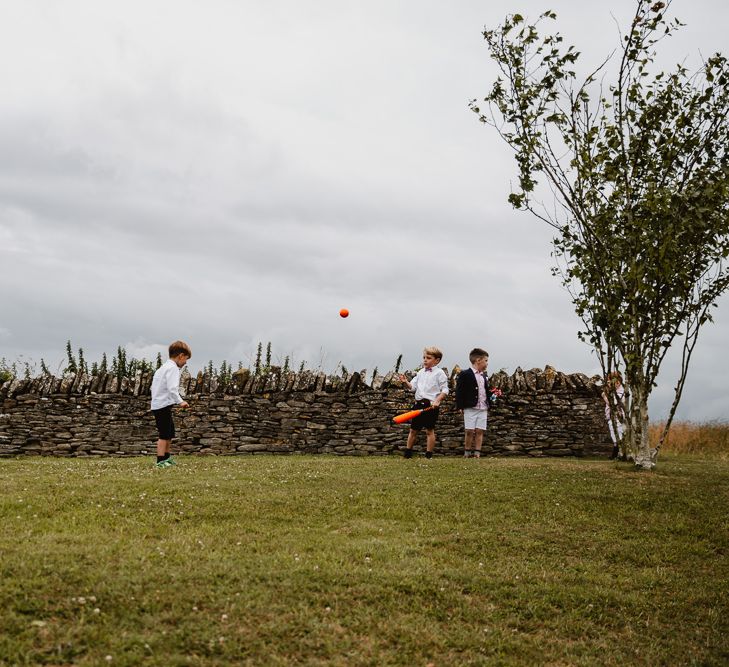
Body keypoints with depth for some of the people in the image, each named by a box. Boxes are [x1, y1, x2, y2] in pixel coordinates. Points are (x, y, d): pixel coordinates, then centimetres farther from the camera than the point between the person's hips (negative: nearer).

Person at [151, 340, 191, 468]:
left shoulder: (163, 367, 18)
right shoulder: (173, 368, -13)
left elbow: (154, 387, 20)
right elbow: (172, 388, -25)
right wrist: (180, 401, -17)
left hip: (157, 404, 10)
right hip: (163, 406, -10)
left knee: (169, 433, 20)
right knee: (164, 435, -6)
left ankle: (166, 458, 29)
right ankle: (161, 461, -4)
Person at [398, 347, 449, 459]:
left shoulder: (439, 373, -4)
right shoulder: (421, 372, 13)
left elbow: (445, 390, -7)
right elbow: (412, 386, 11)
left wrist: (437, 400, -19)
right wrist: (406, 382, -8)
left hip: (431, 405, -5)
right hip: (419, 403, 5)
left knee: (429, 430, 0)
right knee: (413, 430, 10)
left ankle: (429, 455, 8)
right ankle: (407, 454, 19)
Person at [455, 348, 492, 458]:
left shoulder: (484, 376, 17)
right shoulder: (465, 374, -4)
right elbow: (459, 392, -7)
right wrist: (461, 407, -12)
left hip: (483, 409, 6)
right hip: (470, 408, -5)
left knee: (480, 431, 1)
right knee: (470, 431, -5)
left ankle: (477, 452, 4)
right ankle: (467, 452, 6)